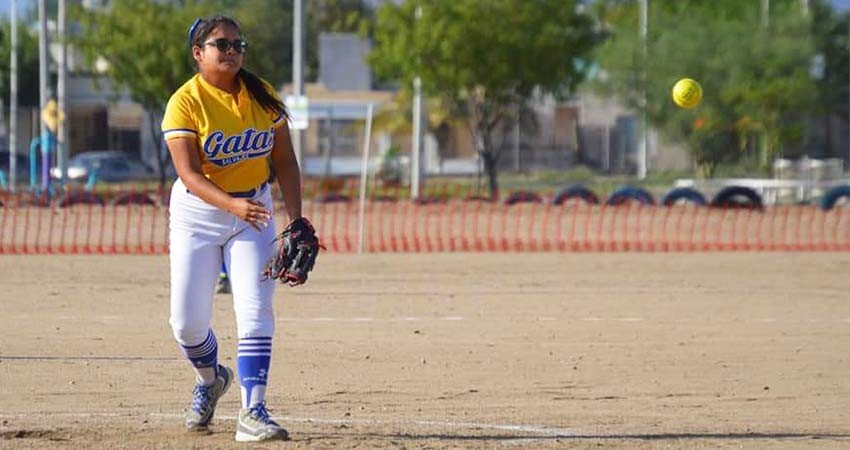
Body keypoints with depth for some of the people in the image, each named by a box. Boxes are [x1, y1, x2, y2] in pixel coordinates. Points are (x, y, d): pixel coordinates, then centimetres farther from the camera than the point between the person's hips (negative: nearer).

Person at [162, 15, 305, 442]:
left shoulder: (262, 95, -2)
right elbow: (189, 174, -23)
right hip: (196, 212, -2)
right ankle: (210, 378, 31)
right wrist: (232, 205, -39)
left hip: (254, 207, 2)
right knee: (187, 321, -2)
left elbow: (285, 161, 4)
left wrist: (296, 221, -8)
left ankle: (252, 413, -17)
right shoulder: (185, 103, -14)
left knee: (255, 310, -14)